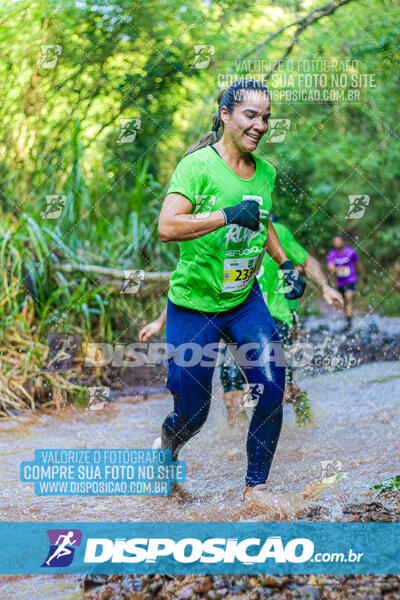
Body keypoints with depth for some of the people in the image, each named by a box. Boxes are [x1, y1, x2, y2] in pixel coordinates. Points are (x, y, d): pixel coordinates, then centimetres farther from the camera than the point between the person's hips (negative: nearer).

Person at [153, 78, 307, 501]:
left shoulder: (265, 171, 6)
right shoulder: (198, 165, -15)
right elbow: (167, 227, -28)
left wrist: (285, 264, 13)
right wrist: (229, 214, -31)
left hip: (246, 300, 5)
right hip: (194, 304, -5)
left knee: (273, 390, -8)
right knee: (192, 414, 4)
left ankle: (256, 486, 11)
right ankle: (165, 448, 40)